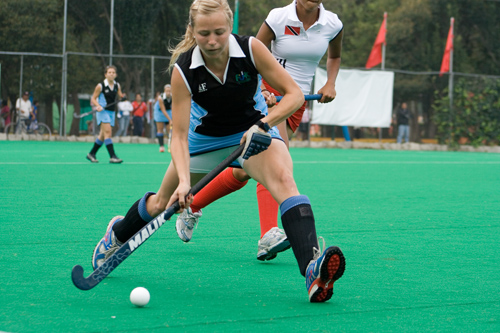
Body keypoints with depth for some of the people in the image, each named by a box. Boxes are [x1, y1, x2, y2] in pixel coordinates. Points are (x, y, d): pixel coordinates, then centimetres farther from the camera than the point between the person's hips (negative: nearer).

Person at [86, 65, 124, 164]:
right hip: (103, 111, -6)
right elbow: (93, 99, -3)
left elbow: (120, 96, 16)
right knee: (108, 132, -19)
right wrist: (98, 106, -22)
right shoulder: (100, 86, -8)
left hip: (111, 112, 6)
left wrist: (123, 97, -8)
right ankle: (112, 156, -24)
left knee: (103, 135, 10)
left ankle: (91, 154, 24)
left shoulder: (117, 85, 6)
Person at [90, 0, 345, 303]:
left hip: (254, 131, -1)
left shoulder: (250, 49, -24)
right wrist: (184, 181, -38)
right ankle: (118, 233, 48)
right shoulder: (184, 70, -23)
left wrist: (262, 125, -33)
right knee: (162, 203, 12)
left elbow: (294, 94, -19)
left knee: (283, 178, -33)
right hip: (206, 137, 2)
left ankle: (313, 269, -49)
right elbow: (180, 134, -23)